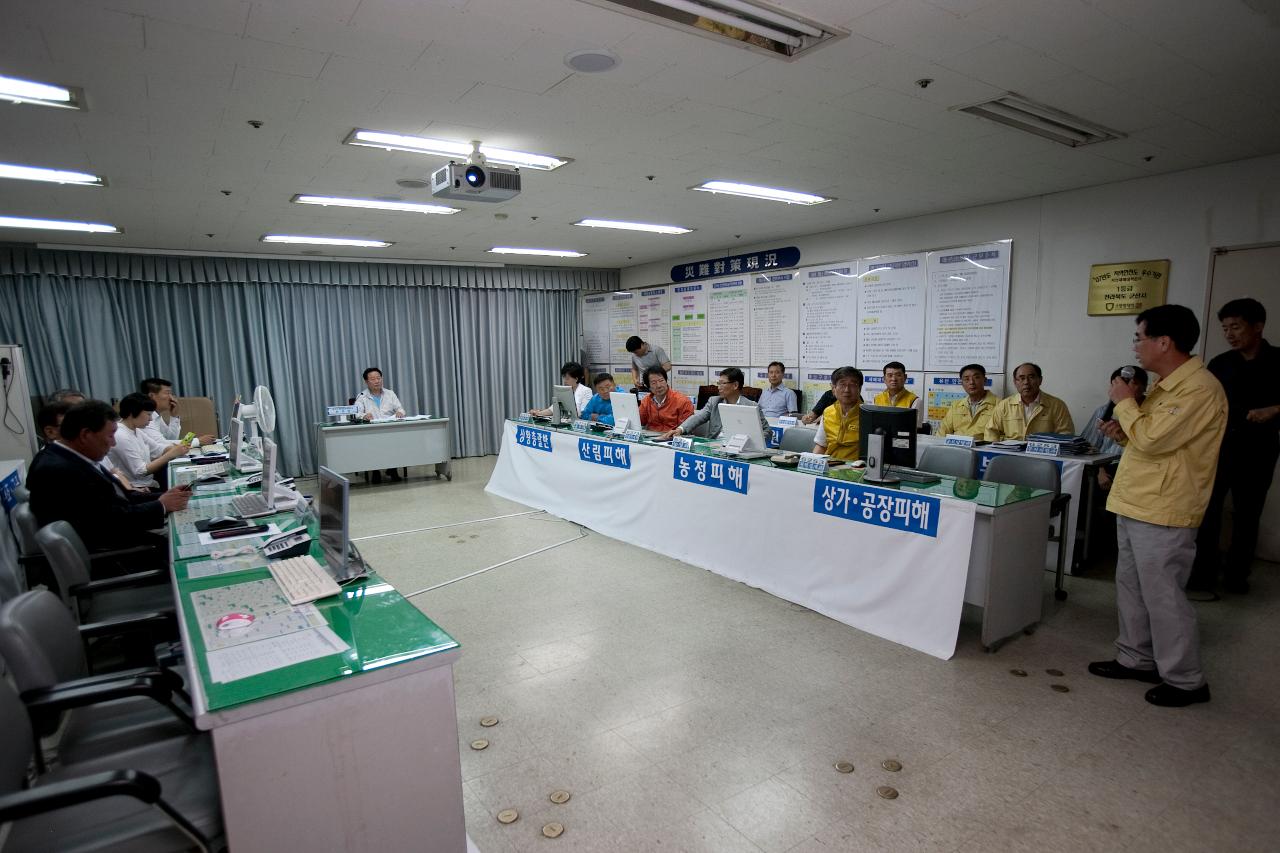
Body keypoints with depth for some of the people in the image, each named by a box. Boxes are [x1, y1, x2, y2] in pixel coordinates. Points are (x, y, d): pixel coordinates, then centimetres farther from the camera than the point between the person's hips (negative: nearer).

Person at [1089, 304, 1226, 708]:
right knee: (1131, 587, 17)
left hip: (1162, 513, -10)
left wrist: (1125, 403, -11)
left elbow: (1152, 440, -24)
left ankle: (1185, 680, 16)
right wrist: (1125, 430, 4)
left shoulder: (1198, 388, -19)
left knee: (1162, 597, 1)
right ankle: (1136, 659, 30)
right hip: (1135, 505, 10)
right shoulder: (1168, 384, 13)